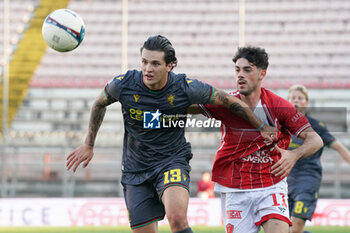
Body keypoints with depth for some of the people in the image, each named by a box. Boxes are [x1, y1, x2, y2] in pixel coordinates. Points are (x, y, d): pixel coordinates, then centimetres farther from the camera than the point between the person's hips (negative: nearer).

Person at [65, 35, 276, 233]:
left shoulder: (185, 88, -16)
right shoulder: (124, 84, -12)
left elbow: (230, 101, -2)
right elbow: (100, 104, 11)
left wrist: (262, 127, 7)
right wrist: (89, 145, 15)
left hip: (173, 162, -2)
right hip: (136, 169, 2)